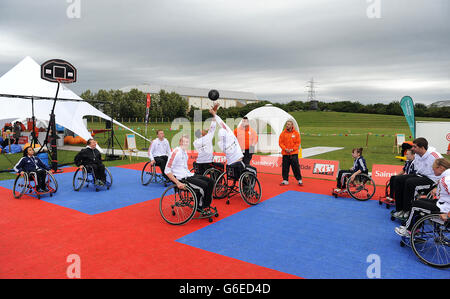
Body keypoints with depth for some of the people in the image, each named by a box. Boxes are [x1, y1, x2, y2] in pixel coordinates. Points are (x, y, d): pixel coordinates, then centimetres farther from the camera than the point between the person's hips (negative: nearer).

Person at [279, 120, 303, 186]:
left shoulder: (296, 133, 1)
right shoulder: (283, 133, 3)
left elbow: (298, 143, 1)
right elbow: (280, 142, 3)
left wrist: (292, 149, -10)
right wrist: (285, 149, -10)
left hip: (294, 153, -1)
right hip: (285, 153, 2)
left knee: (296, 167, -2)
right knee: (285, 167, 3)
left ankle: (299, 180, 10)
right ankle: (285, 180, 14)